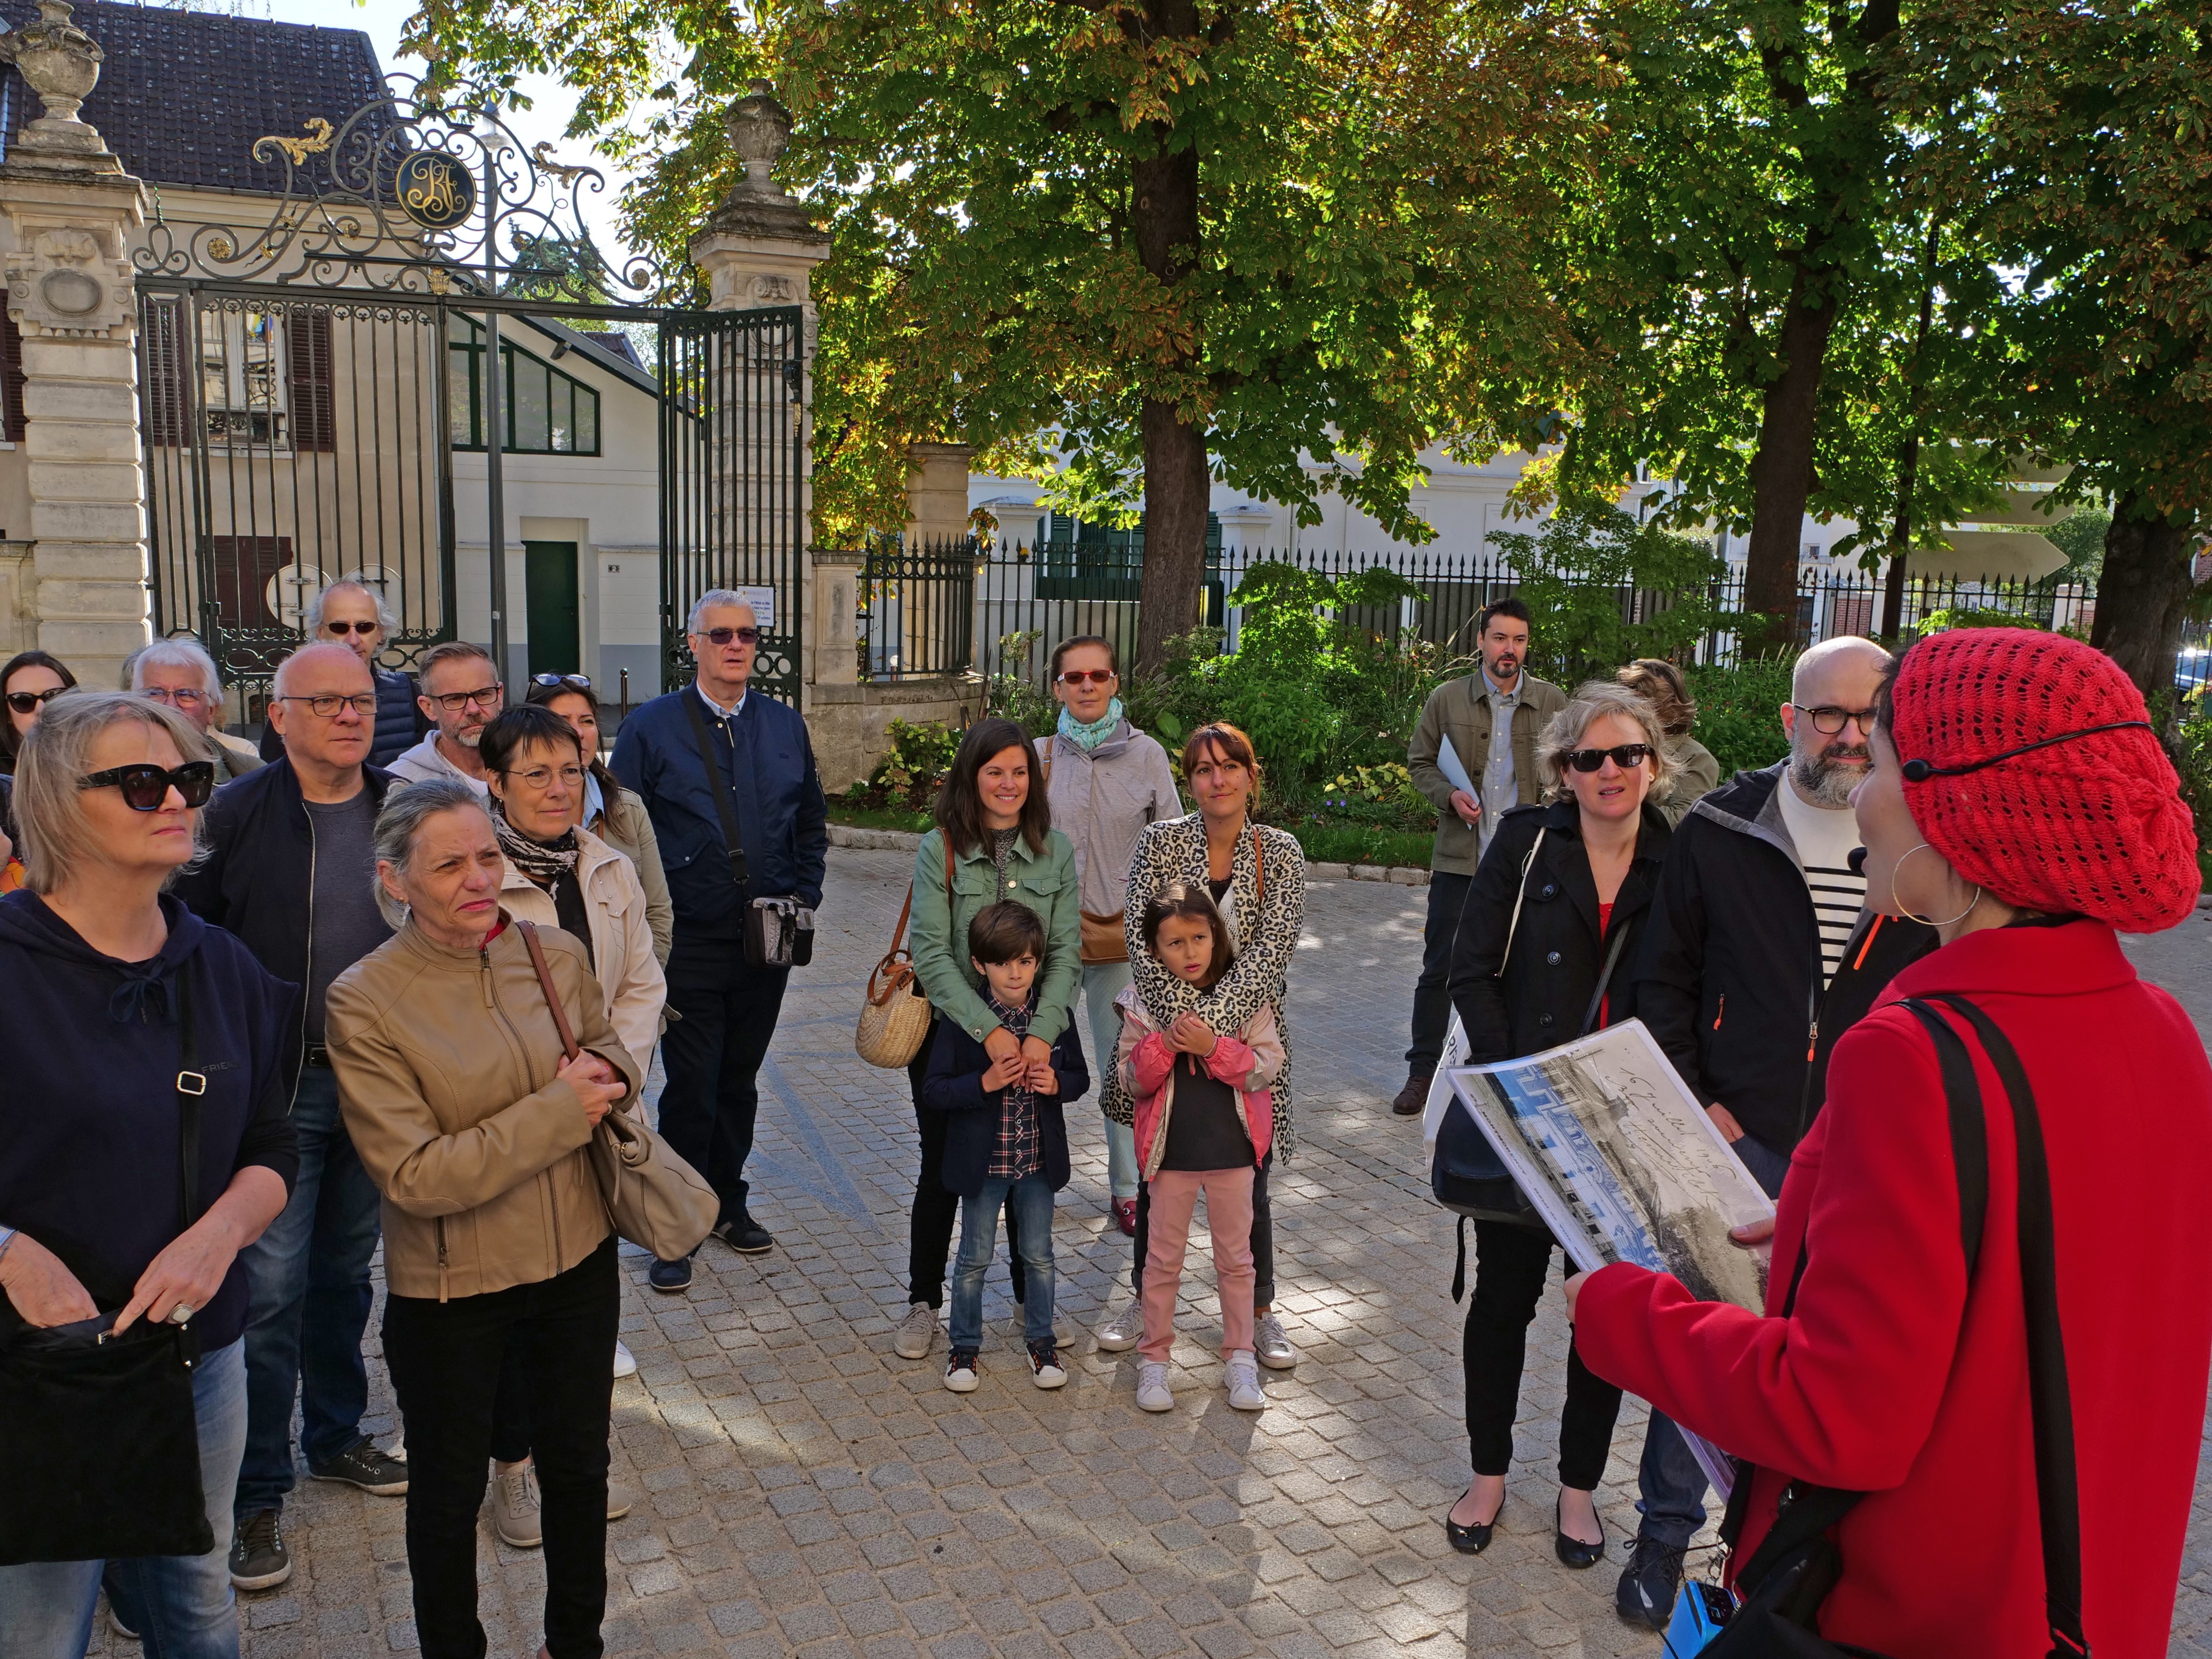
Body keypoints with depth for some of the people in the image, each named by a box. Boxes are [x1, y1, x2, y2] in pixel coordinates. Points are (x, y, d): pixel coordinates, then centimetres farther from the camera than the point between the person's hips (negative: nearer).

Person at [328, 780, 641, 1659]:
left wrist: (608, 1068, -12)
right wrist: (560, 1110, -23)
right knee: (449, 1491, 18)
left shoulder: (558, 957, -7)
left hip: (579, 1264, 4)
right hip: (450, 1291, -4)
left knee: (578, 1465, 22)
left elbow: (614, 1054, 12)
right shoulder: (365, 1000, -18)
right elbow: (416, 1176, -22)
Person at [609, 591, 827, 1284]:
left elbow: (811, 823, 17)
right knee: (691, 1088, 0)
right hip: (689, 945, -4)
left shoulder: (786, 726, 9)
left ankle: (727, 1202, 31)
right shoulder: (651, 727, -3)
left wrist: (804, 896, 5)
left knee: (740, 1079, 16)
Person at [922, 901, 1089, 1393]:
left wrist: (1056, 1083, -17)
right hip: (983, 1161, -2)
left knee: (1039, 1254, 14)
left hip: (1040, 1159, 2)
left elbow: (1080, 1077, 5)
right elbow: (933, 1091, -13)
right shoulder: (962, 1022, -14)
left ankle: (1041, 1339, 33)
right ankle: (965, 1344, 28)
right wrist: (985, 1083, -27)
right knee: (975, 1257, 11)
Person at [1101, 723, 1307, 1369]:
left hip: (1247, 1032, 0)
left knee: (1247, 1182, 8)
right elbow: (1142, 937, -12)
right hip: (1168, 1030, 0)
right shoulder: (1161, 841, -4)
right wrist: (1182, 1017, -23)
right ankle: (1146, 1299, 32)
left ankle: (1260, 1312, 27)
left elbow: (1273, 947, -14)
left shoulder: (1280, 852, -4)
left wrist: (1212, 1020, -25)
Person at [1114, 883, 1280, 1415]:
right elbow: (1130, 1080, -5)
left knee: (1235, 1256, 13)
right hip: (1171, 1148, 0)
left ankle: (1239, 1358, 27)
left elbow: (1267, 1067, -11)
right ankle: (1155, 1358, 26)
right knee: (1164, 1257, 11)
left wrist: (1212, 1047, -24)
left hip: (1232, 1146, 0)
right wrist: (1163, 1045, -23)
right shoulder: (1143, 1001, -6)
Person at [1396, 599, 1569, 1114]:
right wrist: (1449, 795, -9)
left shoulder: (1553, 702, 4)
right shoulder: (1447, 699, 2)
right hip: (1460, 857, 0)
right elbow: (1419, 761, 9)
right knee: (1440, 968, 3)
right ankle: (1423, 1071, 15)